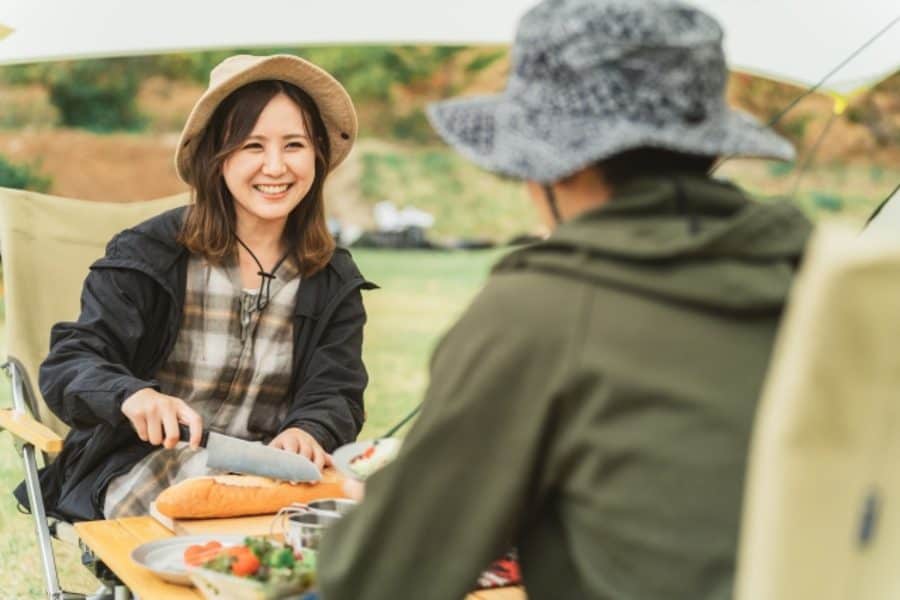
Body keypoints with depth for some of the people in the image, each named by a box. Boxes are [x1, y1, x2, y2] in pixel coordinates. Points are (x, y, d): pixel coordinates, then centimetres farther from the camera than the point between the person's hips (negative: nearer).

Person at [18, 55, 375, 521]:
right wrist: (132, 395, -33)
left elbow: (337, 393, 1)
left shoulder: (334, 281, 7)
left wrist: (309, 432, -26)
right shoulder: (147, 256, -3)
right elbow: (68, 365, -8)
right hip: (140, 463, -3)